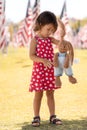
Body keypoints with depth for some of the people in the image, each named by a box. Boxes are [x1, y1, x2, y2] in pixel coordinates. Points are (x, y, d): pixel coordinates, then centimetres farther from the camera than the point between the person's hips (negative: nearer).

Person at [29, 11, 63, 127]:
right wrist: (43, 60, -28)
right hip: (38, 70, -5)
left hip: (50, 70, 5)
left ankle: (53, 117, 14)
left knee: (50, 94, 9)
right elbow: (31, 56, -15)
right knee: (38, 94, 1)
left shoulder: (50, 39, 8)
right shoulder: (35, 40, -8)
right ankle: (36, 117, 9)